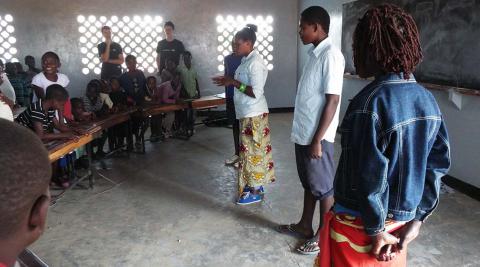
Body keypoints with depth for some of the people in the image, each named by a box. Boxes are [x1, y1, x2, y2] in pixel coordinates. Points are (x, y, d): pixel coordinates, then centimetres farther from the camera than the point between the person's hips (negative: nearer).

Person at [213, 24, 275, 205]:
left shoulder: (255, 62, -19)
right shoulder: (247, 60, 11)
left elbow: (256, 92, -25)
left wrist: (234, 82, -22)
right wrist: (229, 81, 6)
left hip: (254, 114, -10)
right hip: (247, 113, 10)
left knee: (252, 151, -1)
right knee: (250, 150, 16)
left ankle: (255, 192, 10)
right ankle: (255, 184, 29)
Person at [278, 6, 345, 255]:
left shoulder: (331, 55, -17)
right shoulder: (314, 53, 11)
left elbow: (332, 101, -21)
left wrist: (317, 140, -20)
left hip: (317, 136, -9)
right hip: (303, 133, 9)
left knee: (323, 187, 6)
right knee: (309, 183, 20)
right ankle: (305, 226, 36)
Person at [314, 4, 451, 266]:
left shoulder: (370, 101, -24)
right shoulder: (428, 100, -1)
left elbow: (370, 176, -24)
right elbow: (438, 165, 2)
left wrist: (376, 229, -12)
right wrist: (417, 218, 6)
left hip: (361, 223, -6)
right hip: (401, 220, 7)